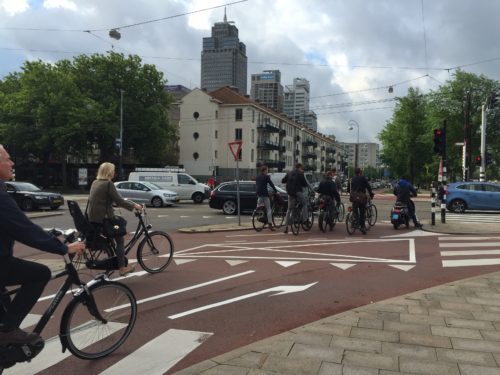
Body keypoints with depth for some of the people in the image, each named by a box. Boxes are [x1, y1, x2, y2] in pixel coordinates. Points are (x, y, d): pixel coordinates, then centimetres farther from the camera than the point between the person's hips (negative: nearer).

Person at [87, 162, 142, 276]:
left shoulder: (95, 182, 12)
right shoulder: (108, 184, -14)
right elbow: (119, 201, -17)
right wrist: (134, 205, -5)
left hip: (92, 218, 8)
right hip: (102, 218, -8)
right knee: (120, 239, 4)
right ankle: (122, 267, 7)